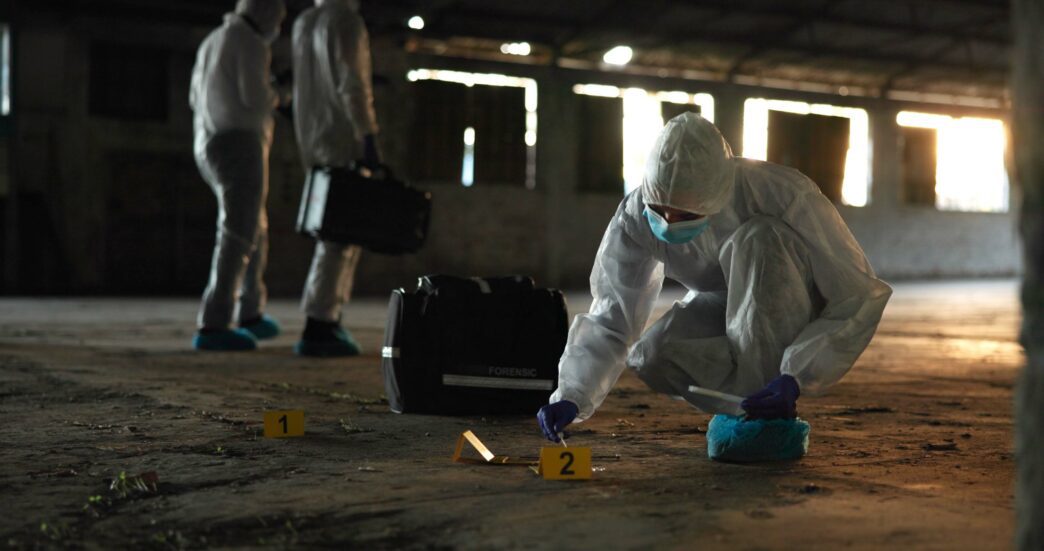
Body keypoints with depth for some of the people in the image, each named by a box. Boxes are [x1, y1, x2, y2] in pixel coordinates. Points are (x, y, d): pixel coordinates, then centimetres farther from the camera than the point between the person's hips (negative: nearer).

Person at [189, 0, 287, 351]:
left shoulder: (212, 41, 20)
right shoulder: (252, 43, -8)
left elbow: (197, 98, 27)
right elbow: (255, 96, -19)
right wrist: (274, 97, 4)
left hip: (210, 147, 9)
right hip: (240, 146, -9)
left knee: (255, 230, 21)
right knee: (237, 238, -11)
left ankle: (251, 315, 28)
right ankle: (214, 326, -16)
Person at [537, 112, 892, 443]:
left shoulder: (784, 196, -34)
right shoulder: (636, 216, -23)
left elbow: (859, 298, -28)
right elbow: (609, 320, -21)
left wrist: (794, 379, -39)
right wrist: (570, 397, -37)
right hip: (729, 309, 3)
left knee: (756, 240, -35)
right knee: (652, 358, -28)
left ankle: (773, 416, -24)